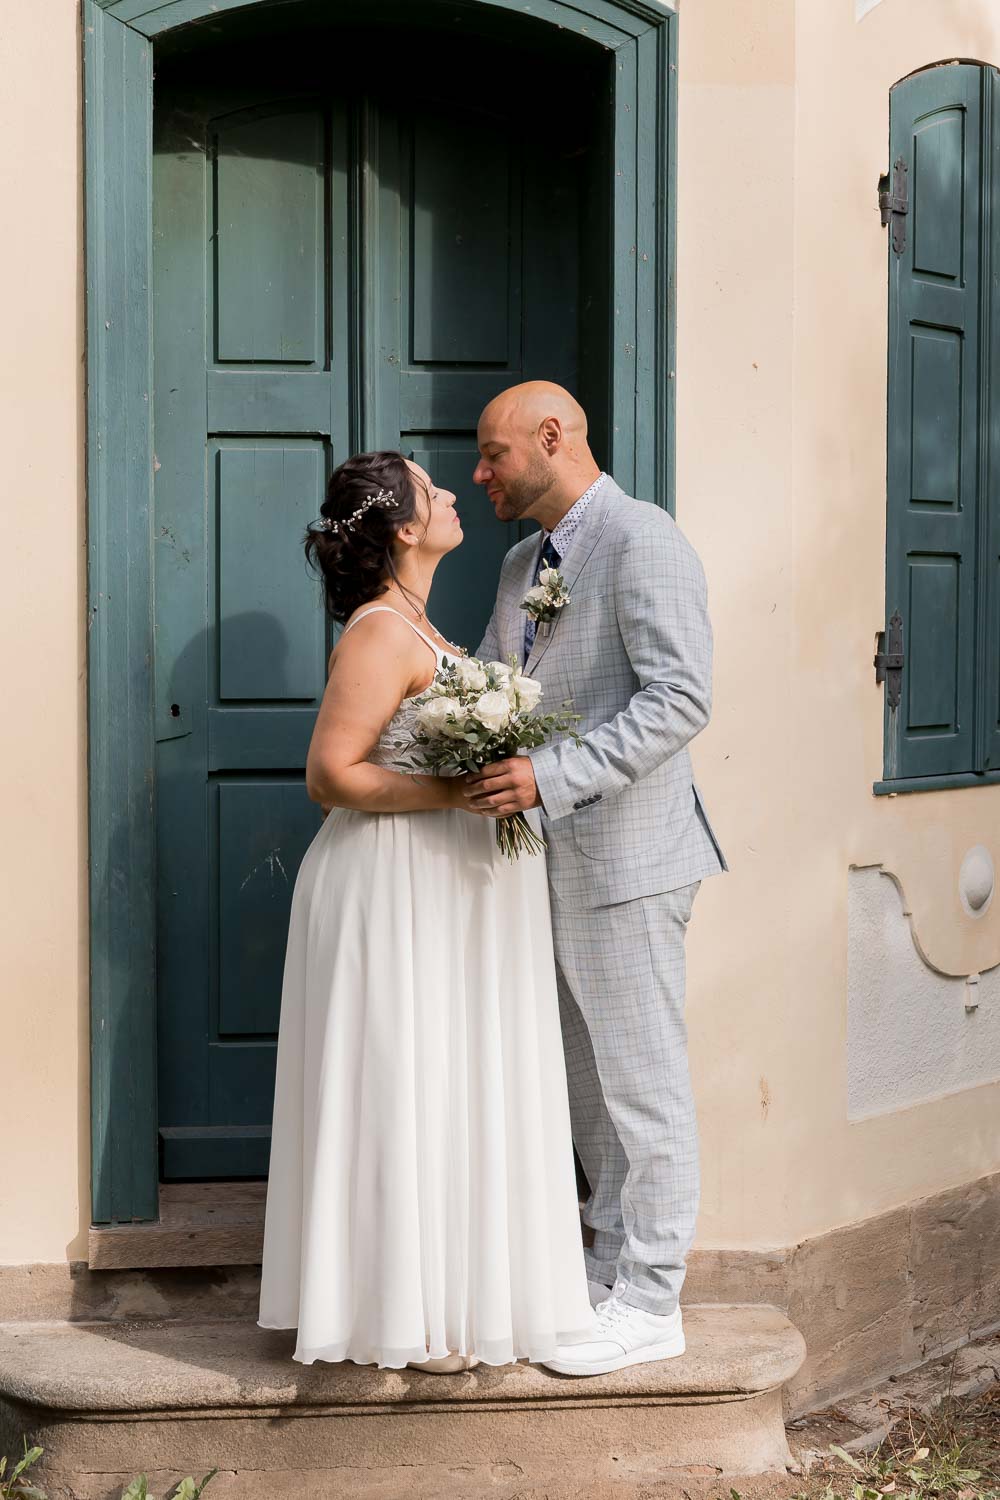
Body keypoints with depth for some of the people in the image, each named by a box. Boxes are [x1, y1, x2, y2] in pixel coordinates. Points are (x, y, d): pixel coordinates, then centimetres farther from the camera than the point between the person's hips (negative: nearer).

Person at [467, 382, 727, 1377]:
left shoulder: (641, 540, -12)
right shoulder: (523, 562, 17)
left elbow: (680, 698, -20)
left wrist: (552, 776, -27)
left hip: (625, 854, -9)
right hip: (554, 858, 9)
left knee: (640, 1079, -1)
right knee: (585, 1079, 15)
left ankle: (649, 1304, 9)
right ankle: (612, 1264, 27)